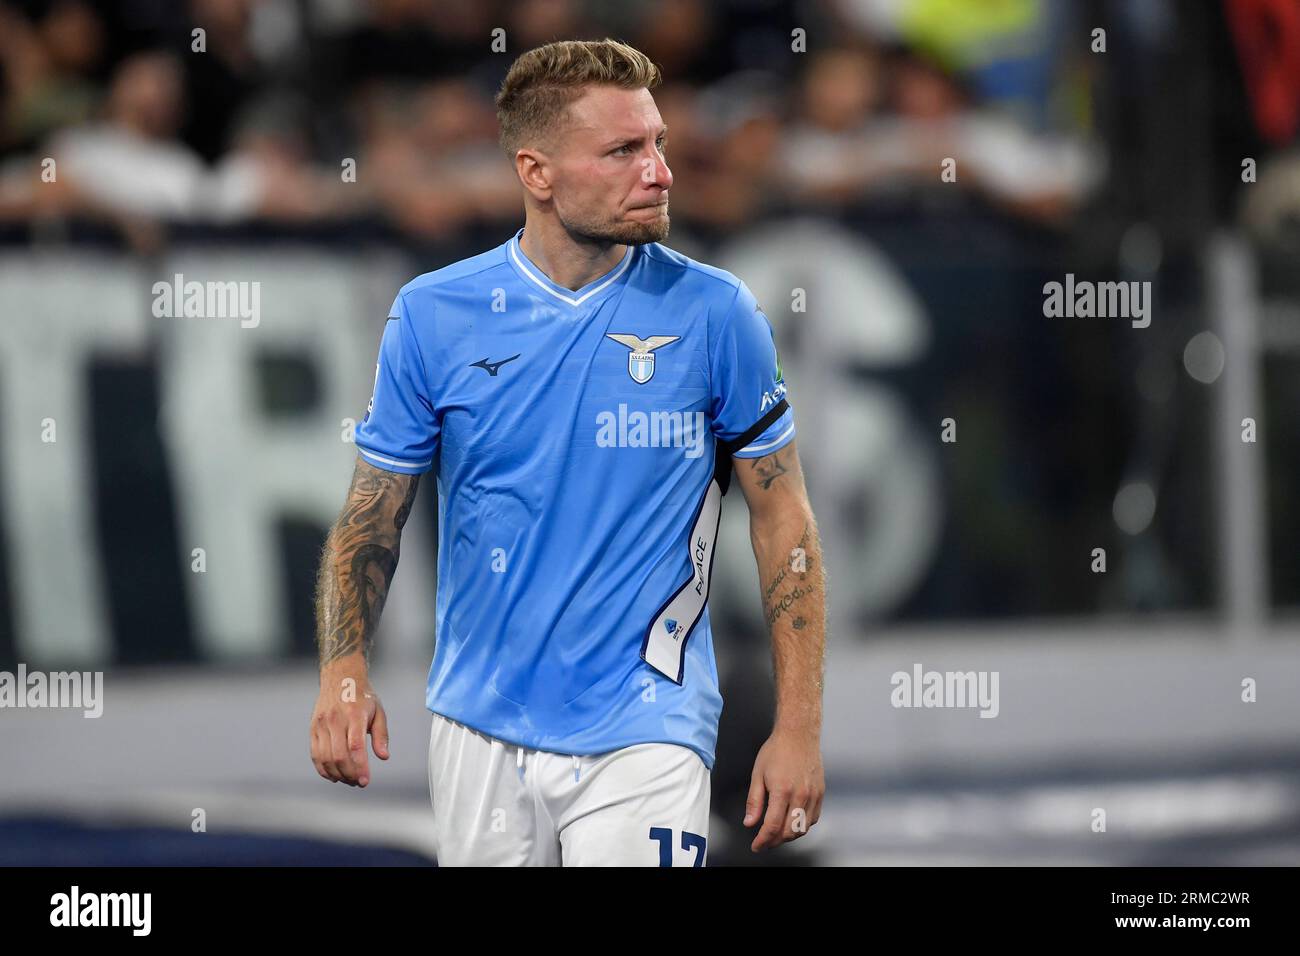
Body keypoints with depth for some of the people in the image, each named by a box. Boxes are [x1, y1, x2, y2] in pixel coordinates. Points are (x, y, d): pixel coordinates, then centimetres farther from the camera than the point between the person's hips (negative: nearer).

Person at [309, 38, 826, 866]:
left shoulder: (715, 313, -5)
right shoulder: (432, 316, -1)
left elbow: (783, 519, 0)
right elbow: (374, 514, 5)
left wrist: (800, 729, -5)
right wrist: (344, 670, -12)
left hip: (644, 734, -2)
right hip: (479, 730, 2)